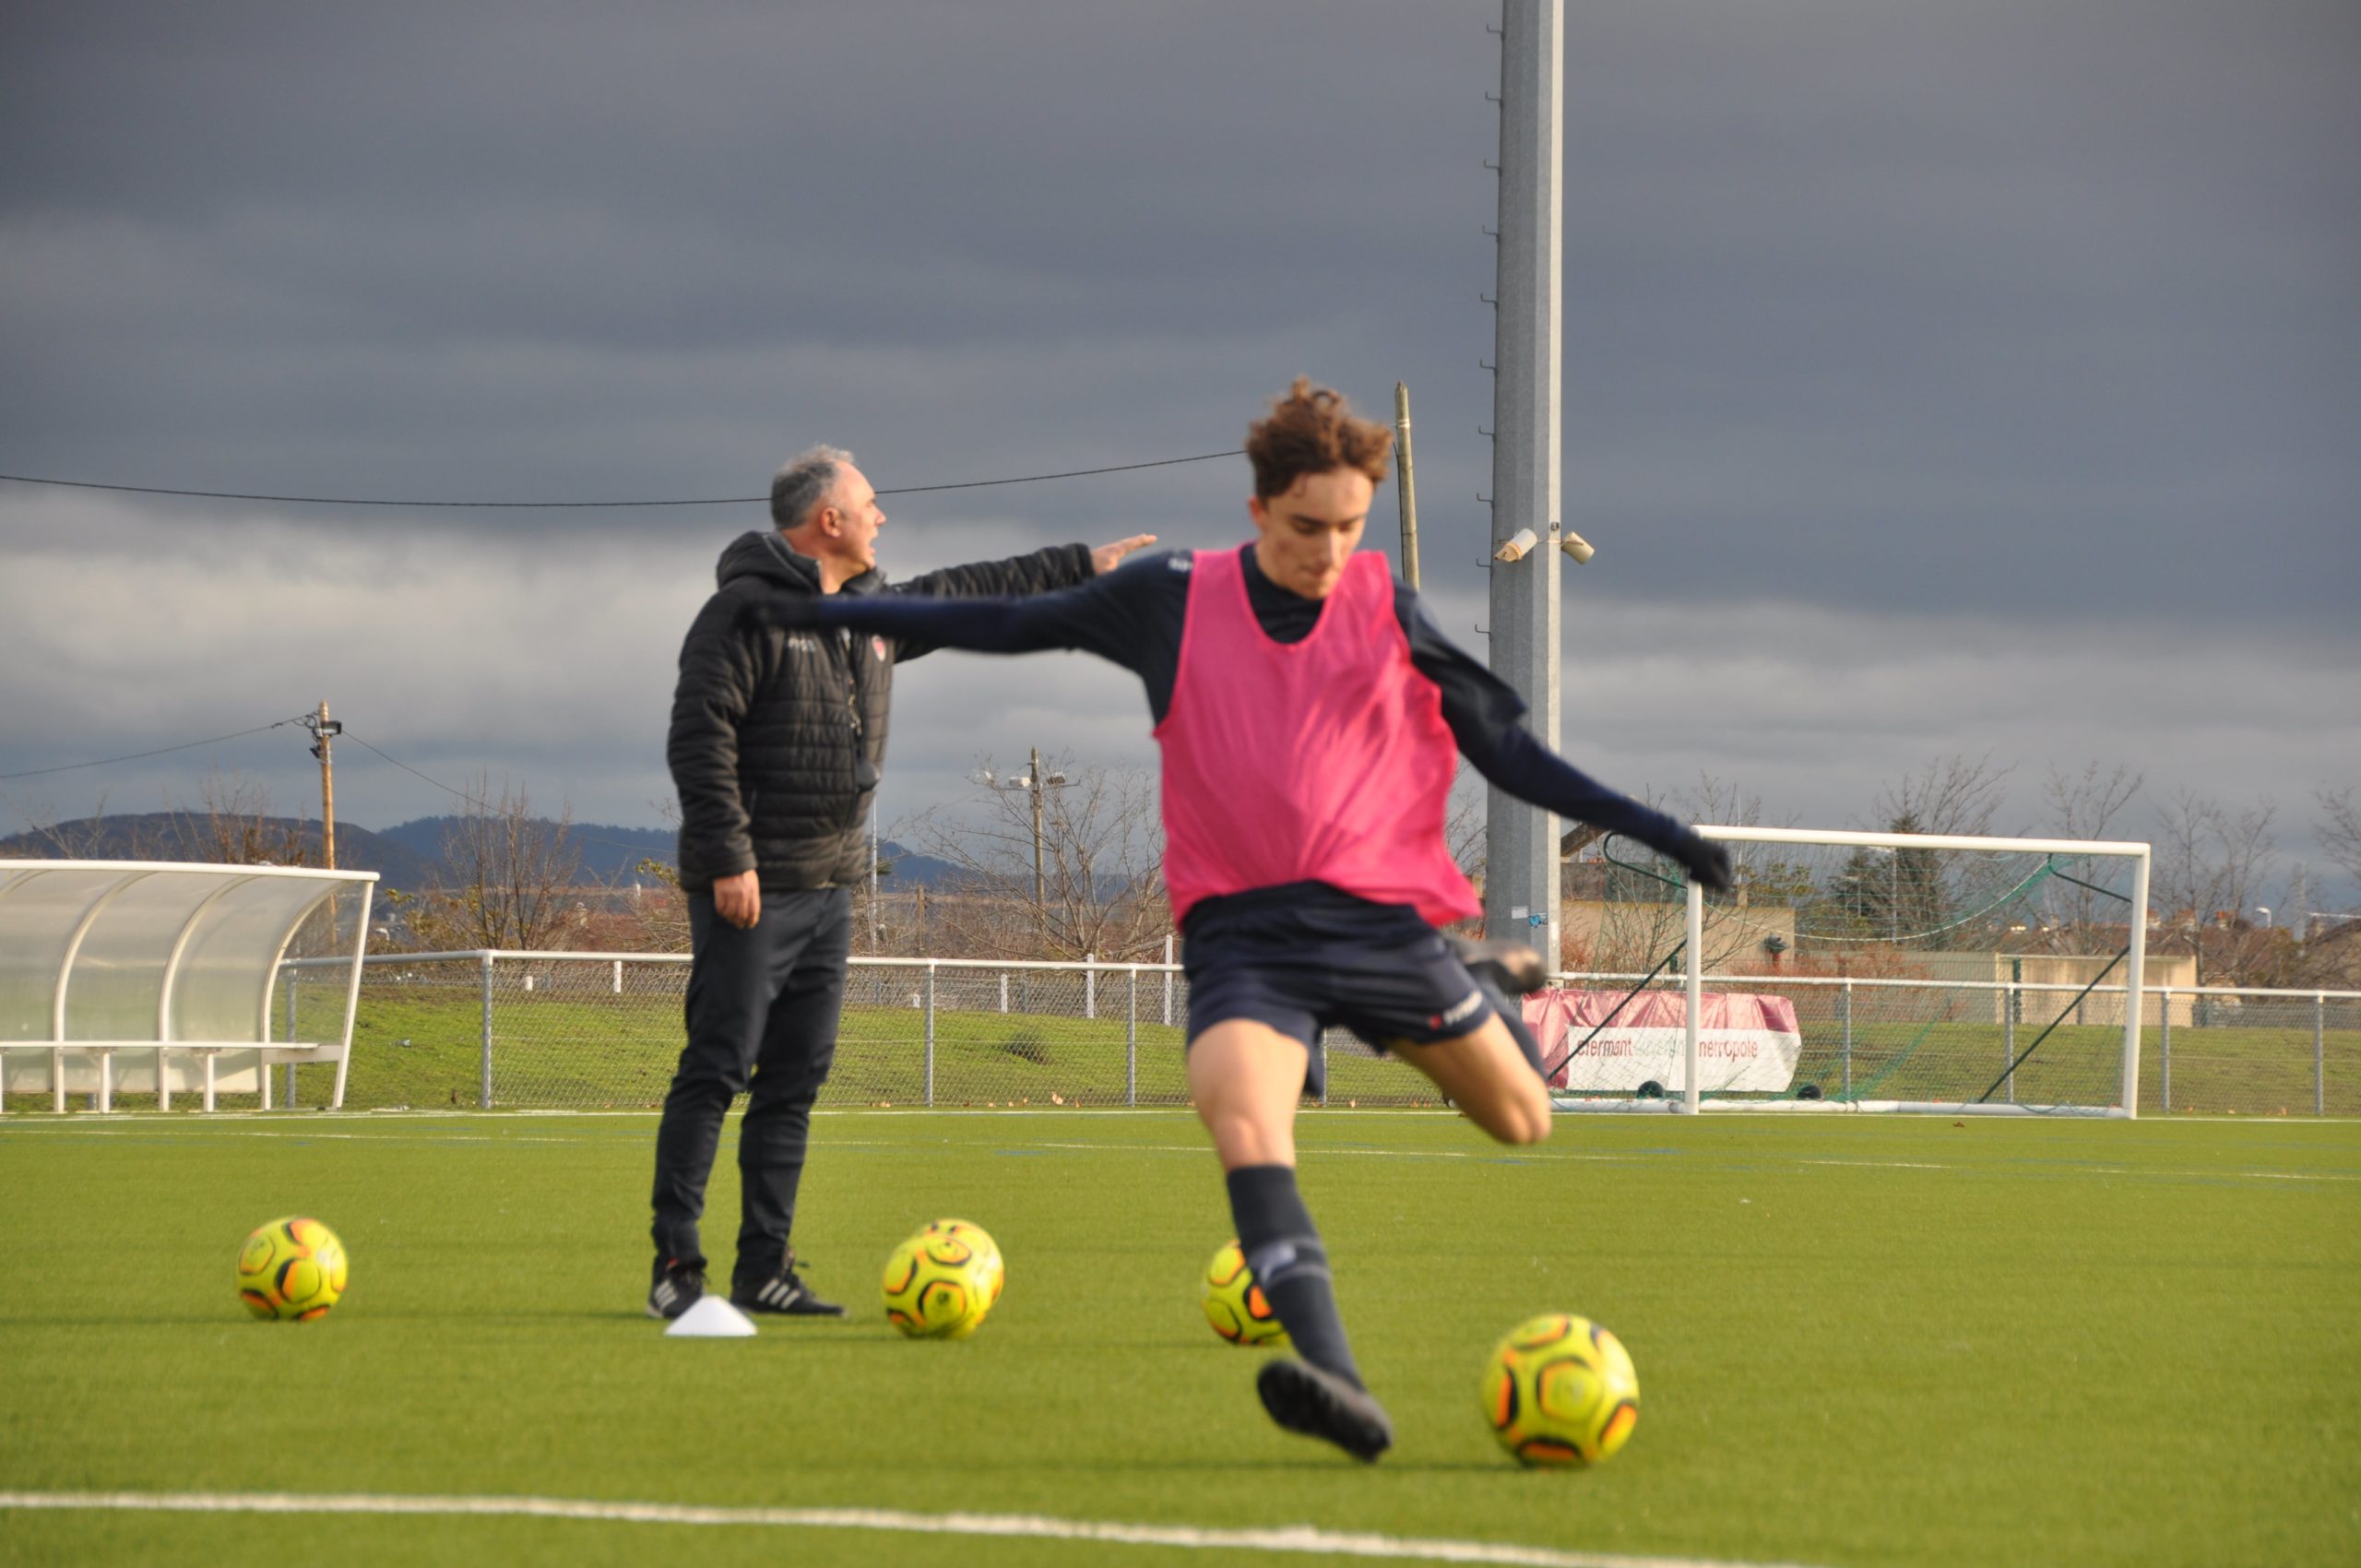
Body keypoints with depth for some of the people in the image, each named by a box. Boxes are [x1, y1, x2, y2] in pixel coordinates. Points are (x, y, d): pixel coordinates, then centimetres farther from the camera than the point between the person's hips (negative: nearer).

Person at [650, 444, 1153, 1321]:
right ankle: (675, 1265, -8)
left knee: (795, 1082, 7)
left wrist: (1083, 566, 35)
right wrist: (727, 857, -22)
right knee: (717, 1069, -9)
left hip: (829, 886, 9)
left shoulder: (873, 613, 15)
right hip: (751, 886, -9)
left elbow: (972, 594, 30)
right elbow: (700, 735, -16)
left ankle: (763, 1269, 9)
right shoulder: (748, 610, -10)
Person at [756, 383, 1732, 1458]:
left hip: (1380, 916, 1)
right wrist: (843, 612, 22)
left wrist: (1643, 826, 6)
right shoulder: (1174, 600, 5)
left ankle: (1487, 985, 45)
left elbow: (1501, 743, 12)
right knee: (1241, 1110, -30)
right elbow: (1016, 624, 18)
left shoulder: (1387, 611, 5)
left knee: (1521, 1120, 7)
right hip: (1241, 929, -1)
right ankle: (1336, 1384, -44)